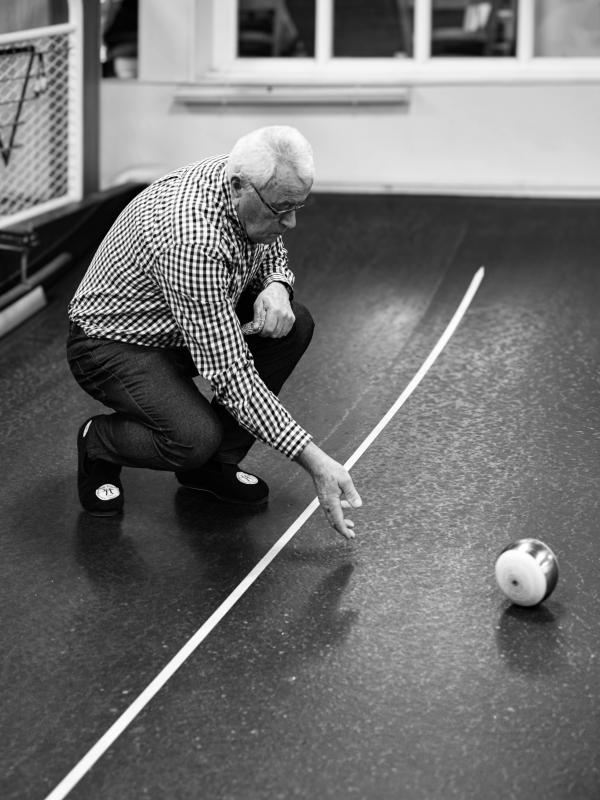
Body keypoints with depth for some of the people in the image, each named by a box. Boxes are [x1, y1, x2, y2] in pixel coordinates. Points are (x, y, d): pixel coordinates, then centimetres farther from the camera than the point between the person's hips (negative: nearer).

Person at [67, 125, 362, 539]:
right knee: (195, 439, -32)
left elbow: (272, 253, 10)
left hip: (181, 328, 9)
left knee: (294, 324, -11)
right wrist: (315, 461, -36)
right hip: (114, 344, -8)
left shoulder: (254, 187, -13)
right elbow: (231, 377, -36)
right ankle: (98, 443, 2)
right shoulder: (192, 241, -38)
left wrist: (276, 286, -17)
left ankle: (216, 463, 3)